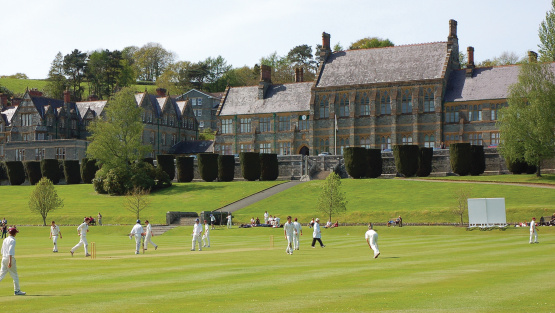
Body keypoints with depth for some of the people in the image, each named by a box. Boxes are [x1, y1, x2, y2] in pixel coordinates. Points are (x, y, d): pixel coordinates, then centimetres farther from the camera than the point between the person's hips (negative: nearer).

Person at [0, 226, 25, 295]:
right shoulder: (12, 240, -12)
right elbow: (10, 251, -20)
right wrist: (10, 261, -23)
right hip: (10, 258, -7)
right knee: (15, 275, 3)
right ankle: (17, 290, 8)